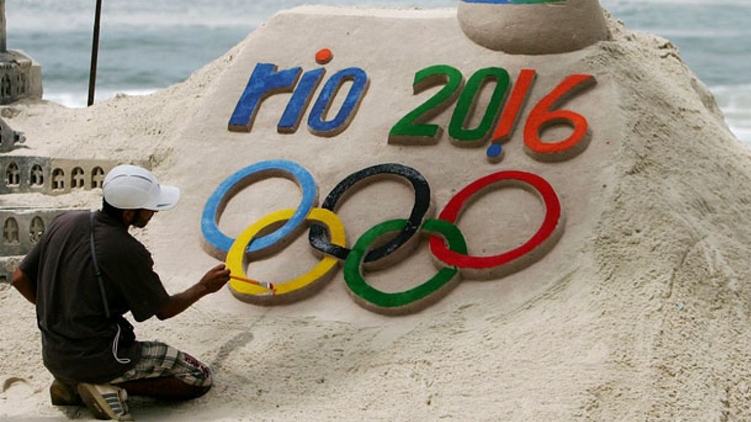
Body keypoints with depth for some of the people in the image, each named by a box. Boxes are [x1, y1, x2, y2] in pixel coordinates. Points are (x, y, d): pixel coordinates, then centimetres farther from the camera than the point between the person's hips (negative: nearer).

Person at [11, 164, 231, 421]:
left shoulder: (63, 223, -3)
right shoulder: (127, 253, -21)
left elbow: (20, 279, 5)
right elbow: (164, 310, -7)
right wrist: (203, 288, 9)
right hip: (96, 359, -7)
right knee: (199, 379, 1)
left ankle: (70, 385, 12)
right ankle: (109, 388, -9)